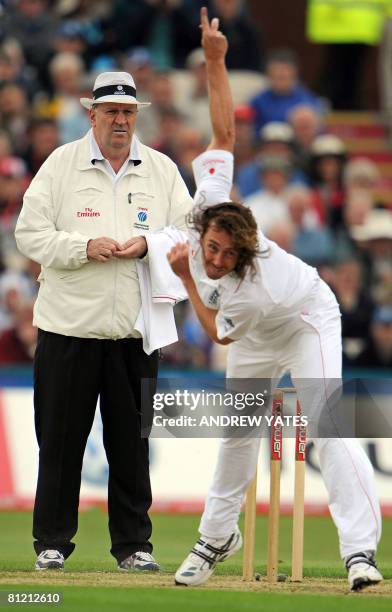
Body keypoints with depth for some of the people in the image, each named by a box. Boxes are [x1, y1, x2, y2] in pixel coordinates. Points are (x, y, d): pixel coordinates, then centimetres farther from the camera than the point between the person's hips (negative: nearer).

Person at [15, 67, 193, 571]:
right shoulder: (61, 165, 2)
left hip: (136, 331, 2)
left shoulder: (161, 170, 9)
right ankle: (51, 542, 11)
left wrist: (147, 245, -11)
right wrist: (84, 247, -16)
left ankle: (134, 544, 14)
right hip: (69, 326, -2)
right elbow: (30, 234, -2)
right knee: (60, 440, 2)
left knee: (133, 444, 5)